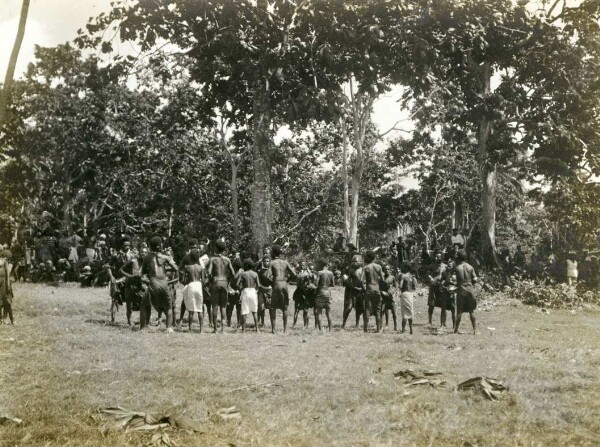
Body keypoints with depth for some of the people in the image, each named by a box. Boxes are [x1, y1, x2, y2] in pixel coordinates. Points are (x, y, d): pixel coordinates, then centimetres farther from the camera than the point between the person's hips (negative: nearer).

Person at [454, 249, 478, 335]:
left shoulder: (457, 268, -8)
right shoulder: (470, 267, 0)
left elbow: (456, 281, -8)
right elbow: (475, 280, 0)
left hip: (461, 290, -2)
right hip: (470, 290, 2)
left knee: (459, 311, 4)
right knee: (471, 311, 8)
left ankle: (456, 330, 7)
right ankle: (474, 329, 8)